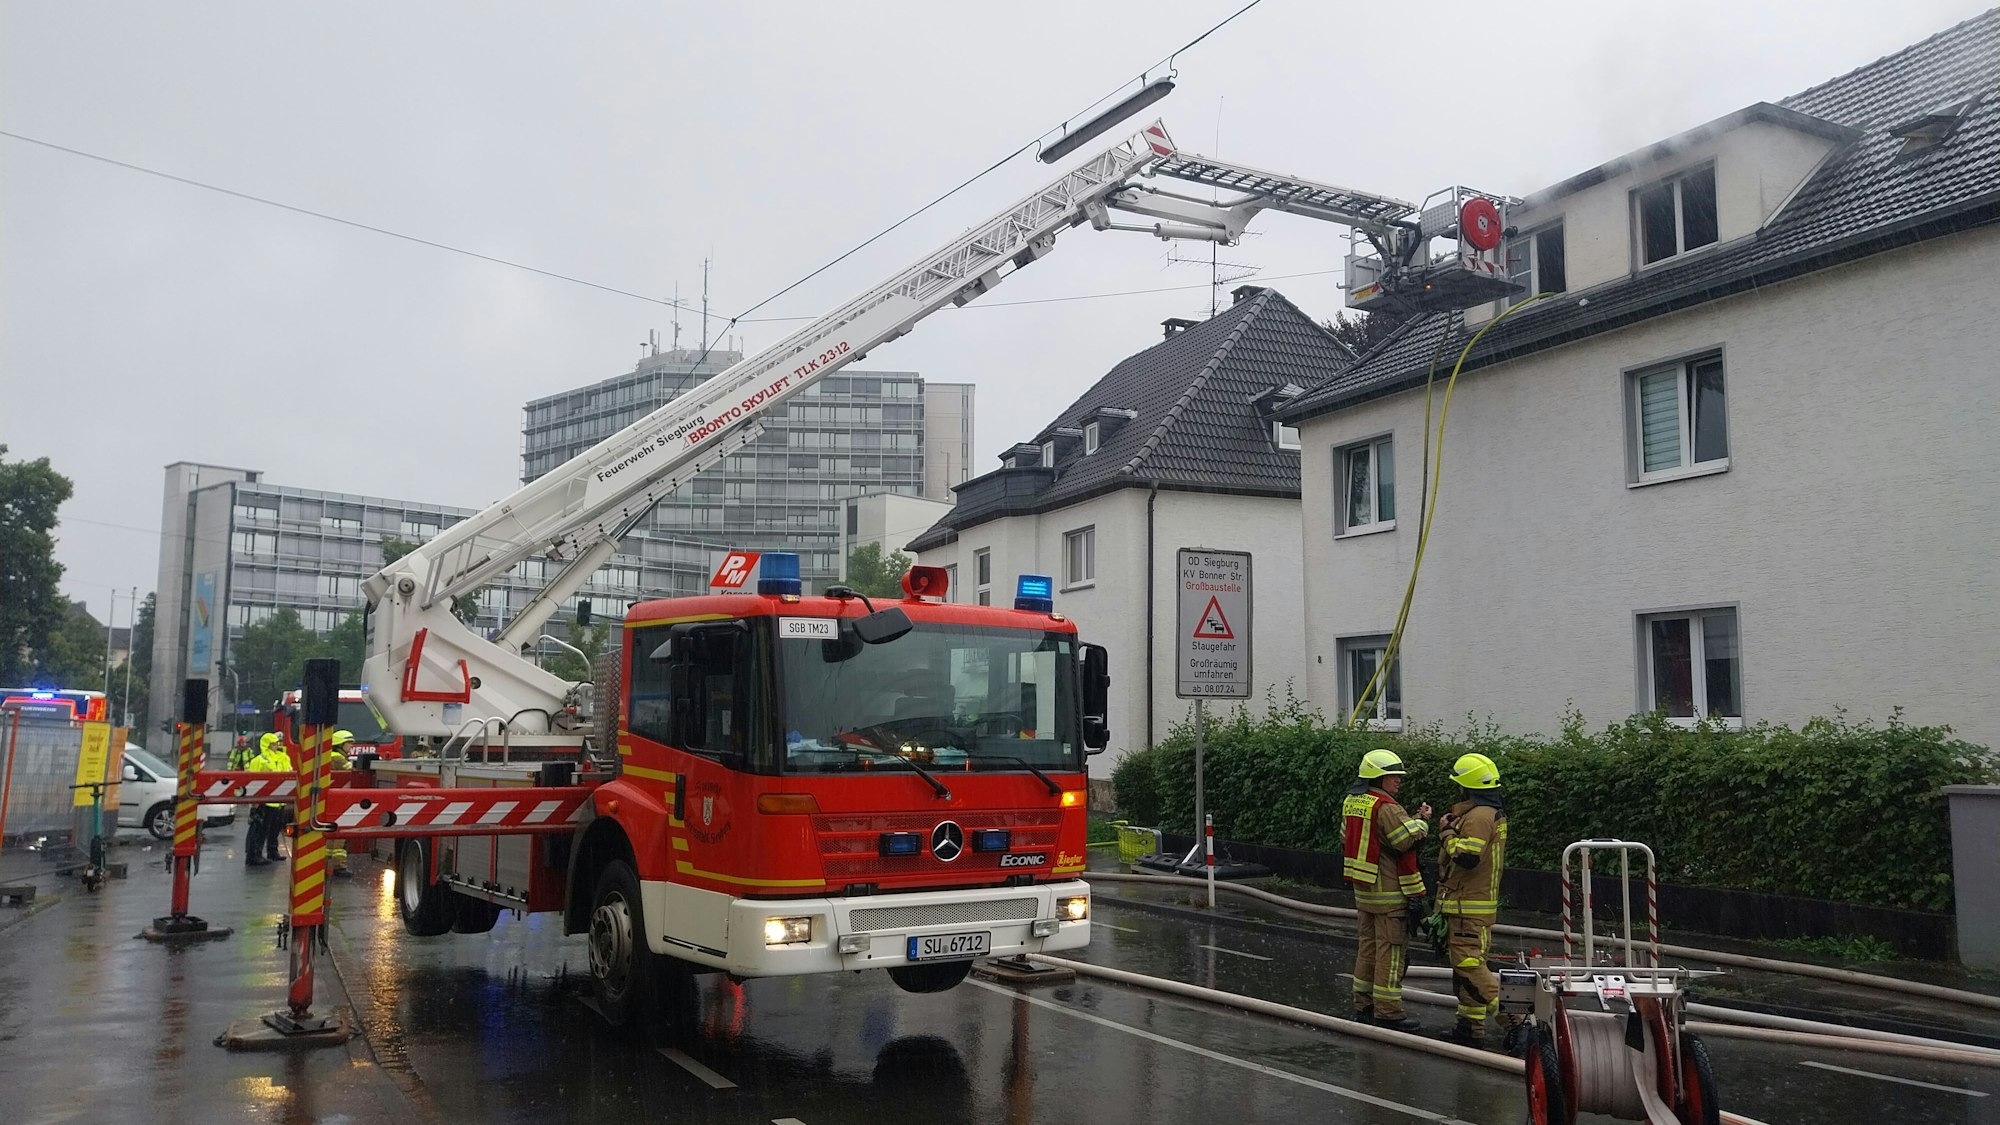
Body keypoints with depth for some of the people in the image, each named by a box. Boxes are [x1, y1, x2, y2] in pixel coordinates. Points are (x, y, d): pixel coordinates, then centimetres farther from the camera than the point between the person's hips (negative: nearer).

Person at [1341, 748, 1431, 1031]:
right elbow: (1407, 840, -22)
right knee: (1391, 950, -2)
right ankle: (1387, 1011, 1)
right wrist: (1421, 820, -5)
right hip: (1389, 891, -9)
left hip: (1363, 890, 9)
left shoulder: (1351, 802, 9)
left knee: (1368, 945, 16)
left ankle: (1363, 1005, 22)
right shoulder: (1386, 807, -18)